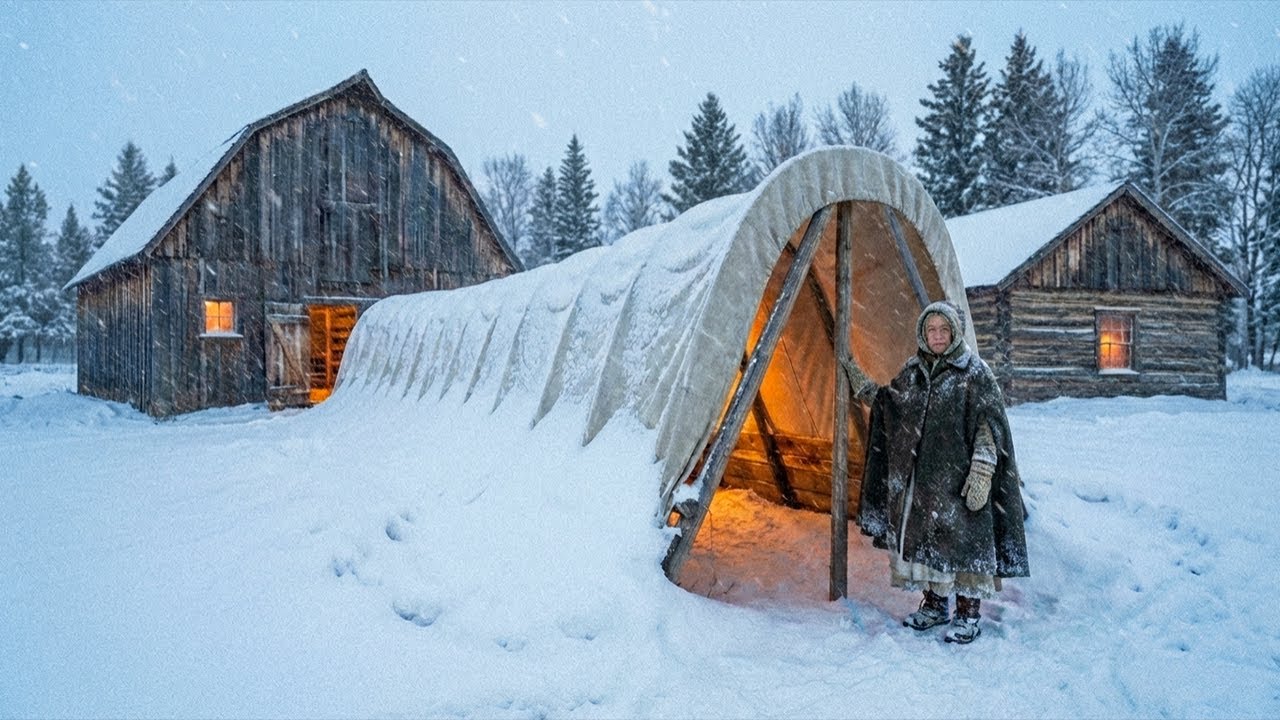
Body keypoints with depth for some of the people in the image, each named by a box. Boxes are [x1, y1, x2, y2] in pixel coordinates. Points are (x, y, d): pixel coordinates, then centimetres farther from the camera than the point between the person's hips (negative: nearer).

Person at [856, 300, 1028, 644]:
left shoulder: (975, 373, -7)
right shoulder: (912, 371, 9)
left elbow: (989, 429, -11)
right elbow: (889, 408, 22)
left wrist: (981, 473, -17)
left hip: (956, 479, -6)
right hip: (915, 477, 6)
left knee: (961, 536, -2)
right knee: (919, 535, 11)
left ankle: (968, 615, 12)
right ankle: (934, 606, 27)